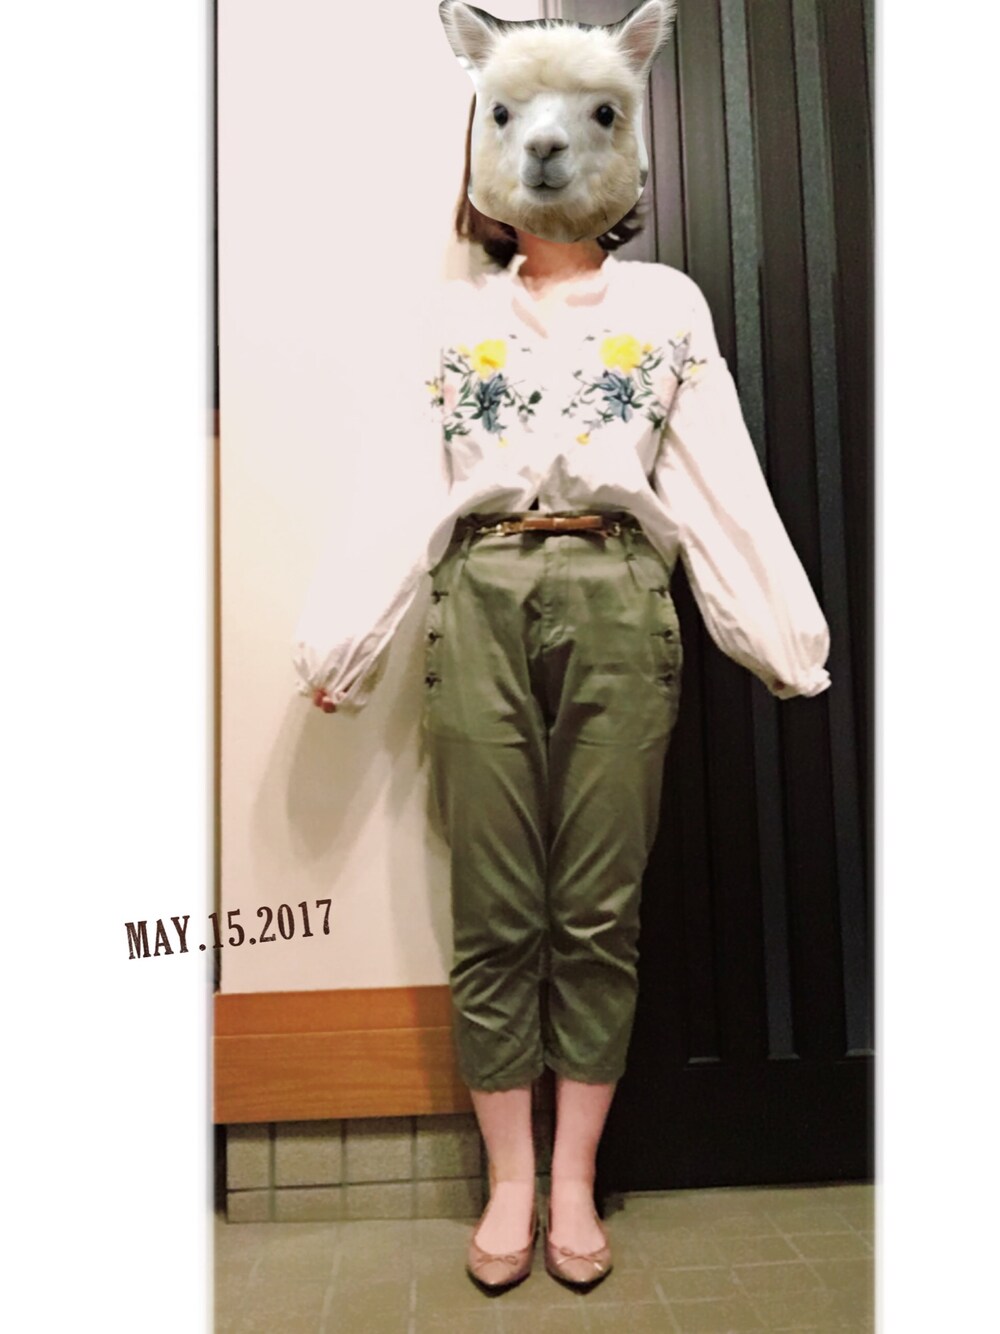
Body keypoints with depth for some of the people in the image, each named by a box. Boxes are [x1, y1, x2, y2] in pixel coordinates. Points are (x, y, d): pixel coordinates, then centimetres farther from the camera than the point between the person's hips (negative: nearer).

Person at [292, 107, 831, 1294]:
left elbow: (723, 481, 11)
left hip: (616, 600, 0)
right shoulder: (452, 316, 17)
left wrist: (780, 632, 5)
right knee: (495, 909, 2)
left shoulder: (667, 302, 17)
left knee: (600, 908, 2)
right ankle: (508, 1182, 18)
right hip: (481, 604, 1)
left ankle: (576, 1182, 19)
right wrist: (340, 640, 0)